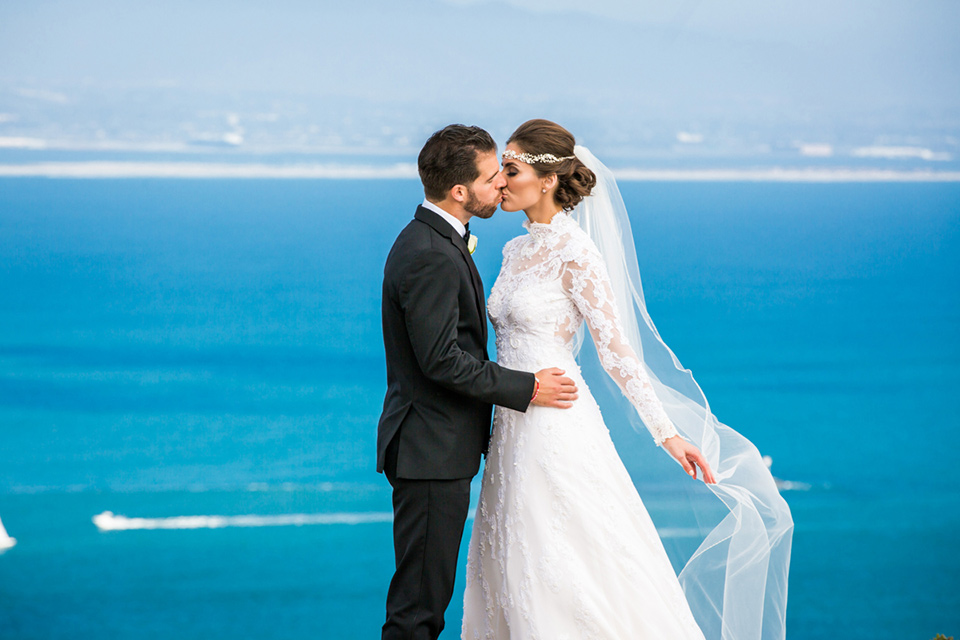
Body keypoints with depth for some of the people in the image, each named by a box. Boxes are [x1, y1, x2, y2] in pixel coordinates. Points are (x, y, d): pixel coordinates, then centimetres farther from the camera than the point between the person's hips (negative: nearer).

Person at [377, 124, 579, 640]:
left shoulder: (429, 240, 13)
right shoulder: (431, 257, -21)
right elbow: (441, 360, -24)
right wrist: (526, 388, -16)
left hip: (437, 446, 11)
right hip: (432, 450, -11)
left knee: (428, 591, 16)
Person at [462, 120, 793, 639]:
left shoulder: (574, 253, -13)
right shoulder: (517, 250, 11)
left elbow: (616, 350, -15)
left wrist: (668, 434, -17)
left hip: (557, 430, -8)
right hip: (514, 428, 8)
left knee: (566, 577, -3)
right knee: (516, 576, 11)